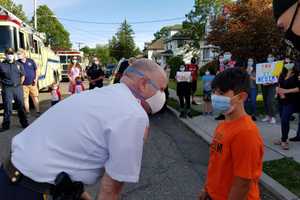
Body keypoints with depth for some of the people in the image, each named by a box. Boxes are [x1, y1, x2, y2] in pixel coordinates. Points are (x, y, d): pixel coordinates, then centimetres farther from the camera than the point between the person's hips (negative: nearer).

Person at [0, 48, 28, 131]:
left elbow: (23, 75, 15)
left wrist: (20, 84, 9)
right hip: (7, 89, -2)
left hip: (18, 88, 2)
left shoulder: (19, 64, 8)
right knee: (7, 108, 2)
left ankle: (24, 123, 21)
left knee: (21, 106, 10)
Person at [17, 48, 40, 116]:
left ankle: (38, 111, 14)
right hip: (24, 85, 0)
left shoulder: (31, 61, 2)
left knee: (35, 97, 6)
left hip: (32, 84, 0)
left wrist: (36, 79, -1)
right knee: (25, 98, 6)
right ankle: (27, 112, 17)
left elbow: (36, 70, 8)